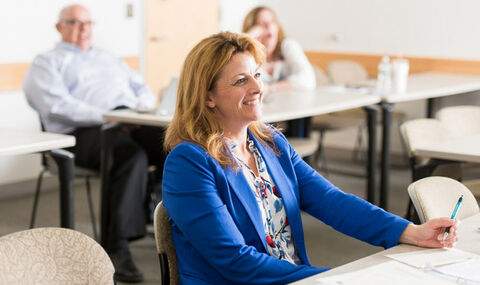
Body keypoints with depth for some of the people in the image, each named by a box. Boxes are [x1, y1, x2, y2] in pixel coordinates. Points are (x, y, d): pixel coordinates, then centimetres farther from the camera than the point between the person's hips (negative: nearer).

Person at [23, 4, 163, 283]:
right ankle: (116, 247, -32)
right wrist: (105, 115, -17)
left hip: (133, 122, 5)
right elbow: (58, 105, -6)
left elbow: (144, 90, 29)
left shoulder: (108, 58, 33)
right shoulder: (47, 62, 13)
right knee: (134, 156, -37)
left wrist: (140, 106, 3)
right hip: (85, 131, -5)